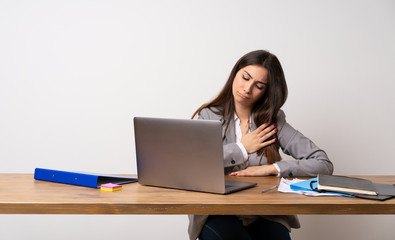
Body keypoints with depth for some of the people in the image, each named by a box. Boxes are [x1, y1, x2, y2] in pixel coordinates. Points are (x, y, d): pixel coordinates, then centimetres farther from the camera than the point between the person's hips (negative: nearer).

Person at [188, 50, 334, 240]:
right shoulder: (208, 116, 6)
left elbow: (324, 164, 0)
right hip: (217, 216, -1)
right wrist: (242, 149, -5)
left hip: (264, 218, 2)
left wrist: (270, 169, -10)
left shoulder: (274, 122, 8)